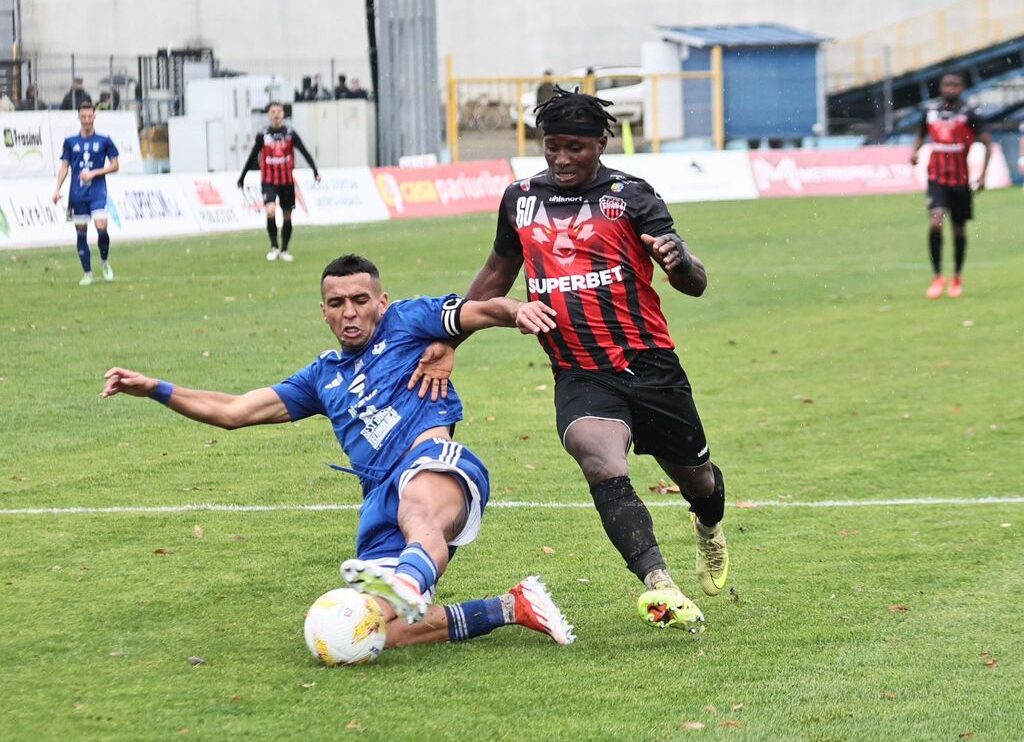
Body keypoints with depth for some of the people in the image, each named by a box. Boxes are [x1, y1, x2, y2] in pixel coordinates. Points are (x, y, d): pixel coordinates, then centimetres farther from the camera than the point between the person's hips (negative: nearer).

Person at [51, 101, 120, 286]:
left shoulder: (104, 141, 3)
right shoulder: (70, 142, 9)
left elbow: (114, 165, 4)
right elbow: (64, 167, 10)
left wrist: (94, 173, -9)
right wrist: (57, 189, -1)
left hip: (97, 193, -2)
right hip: (77, 194, 2)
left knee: (101, 228, -18)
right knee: (81, 233, 1)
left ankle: (105, 262, 7)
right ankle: (87, 273, 8)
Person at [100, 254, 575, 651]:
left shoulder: (407, 322, 16)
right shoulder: (324, 377, 29)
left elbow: (483, 311, 4)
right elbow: (233, 411, 32)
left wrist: (516, 309, -21)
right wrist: (155, 389, 24)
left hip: (435, 461, -5)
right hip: (380, 503, 5)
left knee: (418, 516, -45)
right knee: (379, 633, -20)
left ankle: (405, 583, -79)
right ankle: (511, 608, -10)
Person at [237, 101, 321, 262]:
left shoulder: (290, 134, -1)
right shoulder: (262, 135, 0)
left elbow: (305, 152, -4)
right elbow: (252, 157, 8)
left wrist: (315, 171, -16)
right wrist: (242, 178, 11)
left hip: (287, 181, 2)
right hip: (269, 181, -2)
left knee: (287, 216, 7)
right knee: (271, 211, -22)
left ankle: (284, 250, 22)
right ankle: (273, 247, -10)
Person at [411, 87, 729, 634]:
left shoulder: (629, 196, -3)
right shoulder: (521, 200, 8)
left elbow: (695, 285, -7)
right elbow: (497, 273, 26)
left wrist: (678, 260, -31)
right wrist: (447, 340, 19)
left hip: (649, 366, -1)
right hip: (579, 378, 1)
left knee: (696, 479, 16)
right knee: (602, 462, -30)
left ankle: (709, 528, 55)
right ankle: (660, 588, -42)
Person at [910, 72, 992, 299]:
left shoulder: (968, 115, -5)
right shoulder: (931, 112, 4)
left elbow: (987, 144, -2)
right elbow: (922, 134, 23)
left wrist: (982, 176, -10)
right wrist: (915, 151, 1)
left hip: (960, 180, -1)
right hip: (936, 178, 1)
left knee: (959, 230, 10)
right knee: (935, 223, -19)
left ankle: (957, 278, 28)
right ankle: (937, 277, -9)